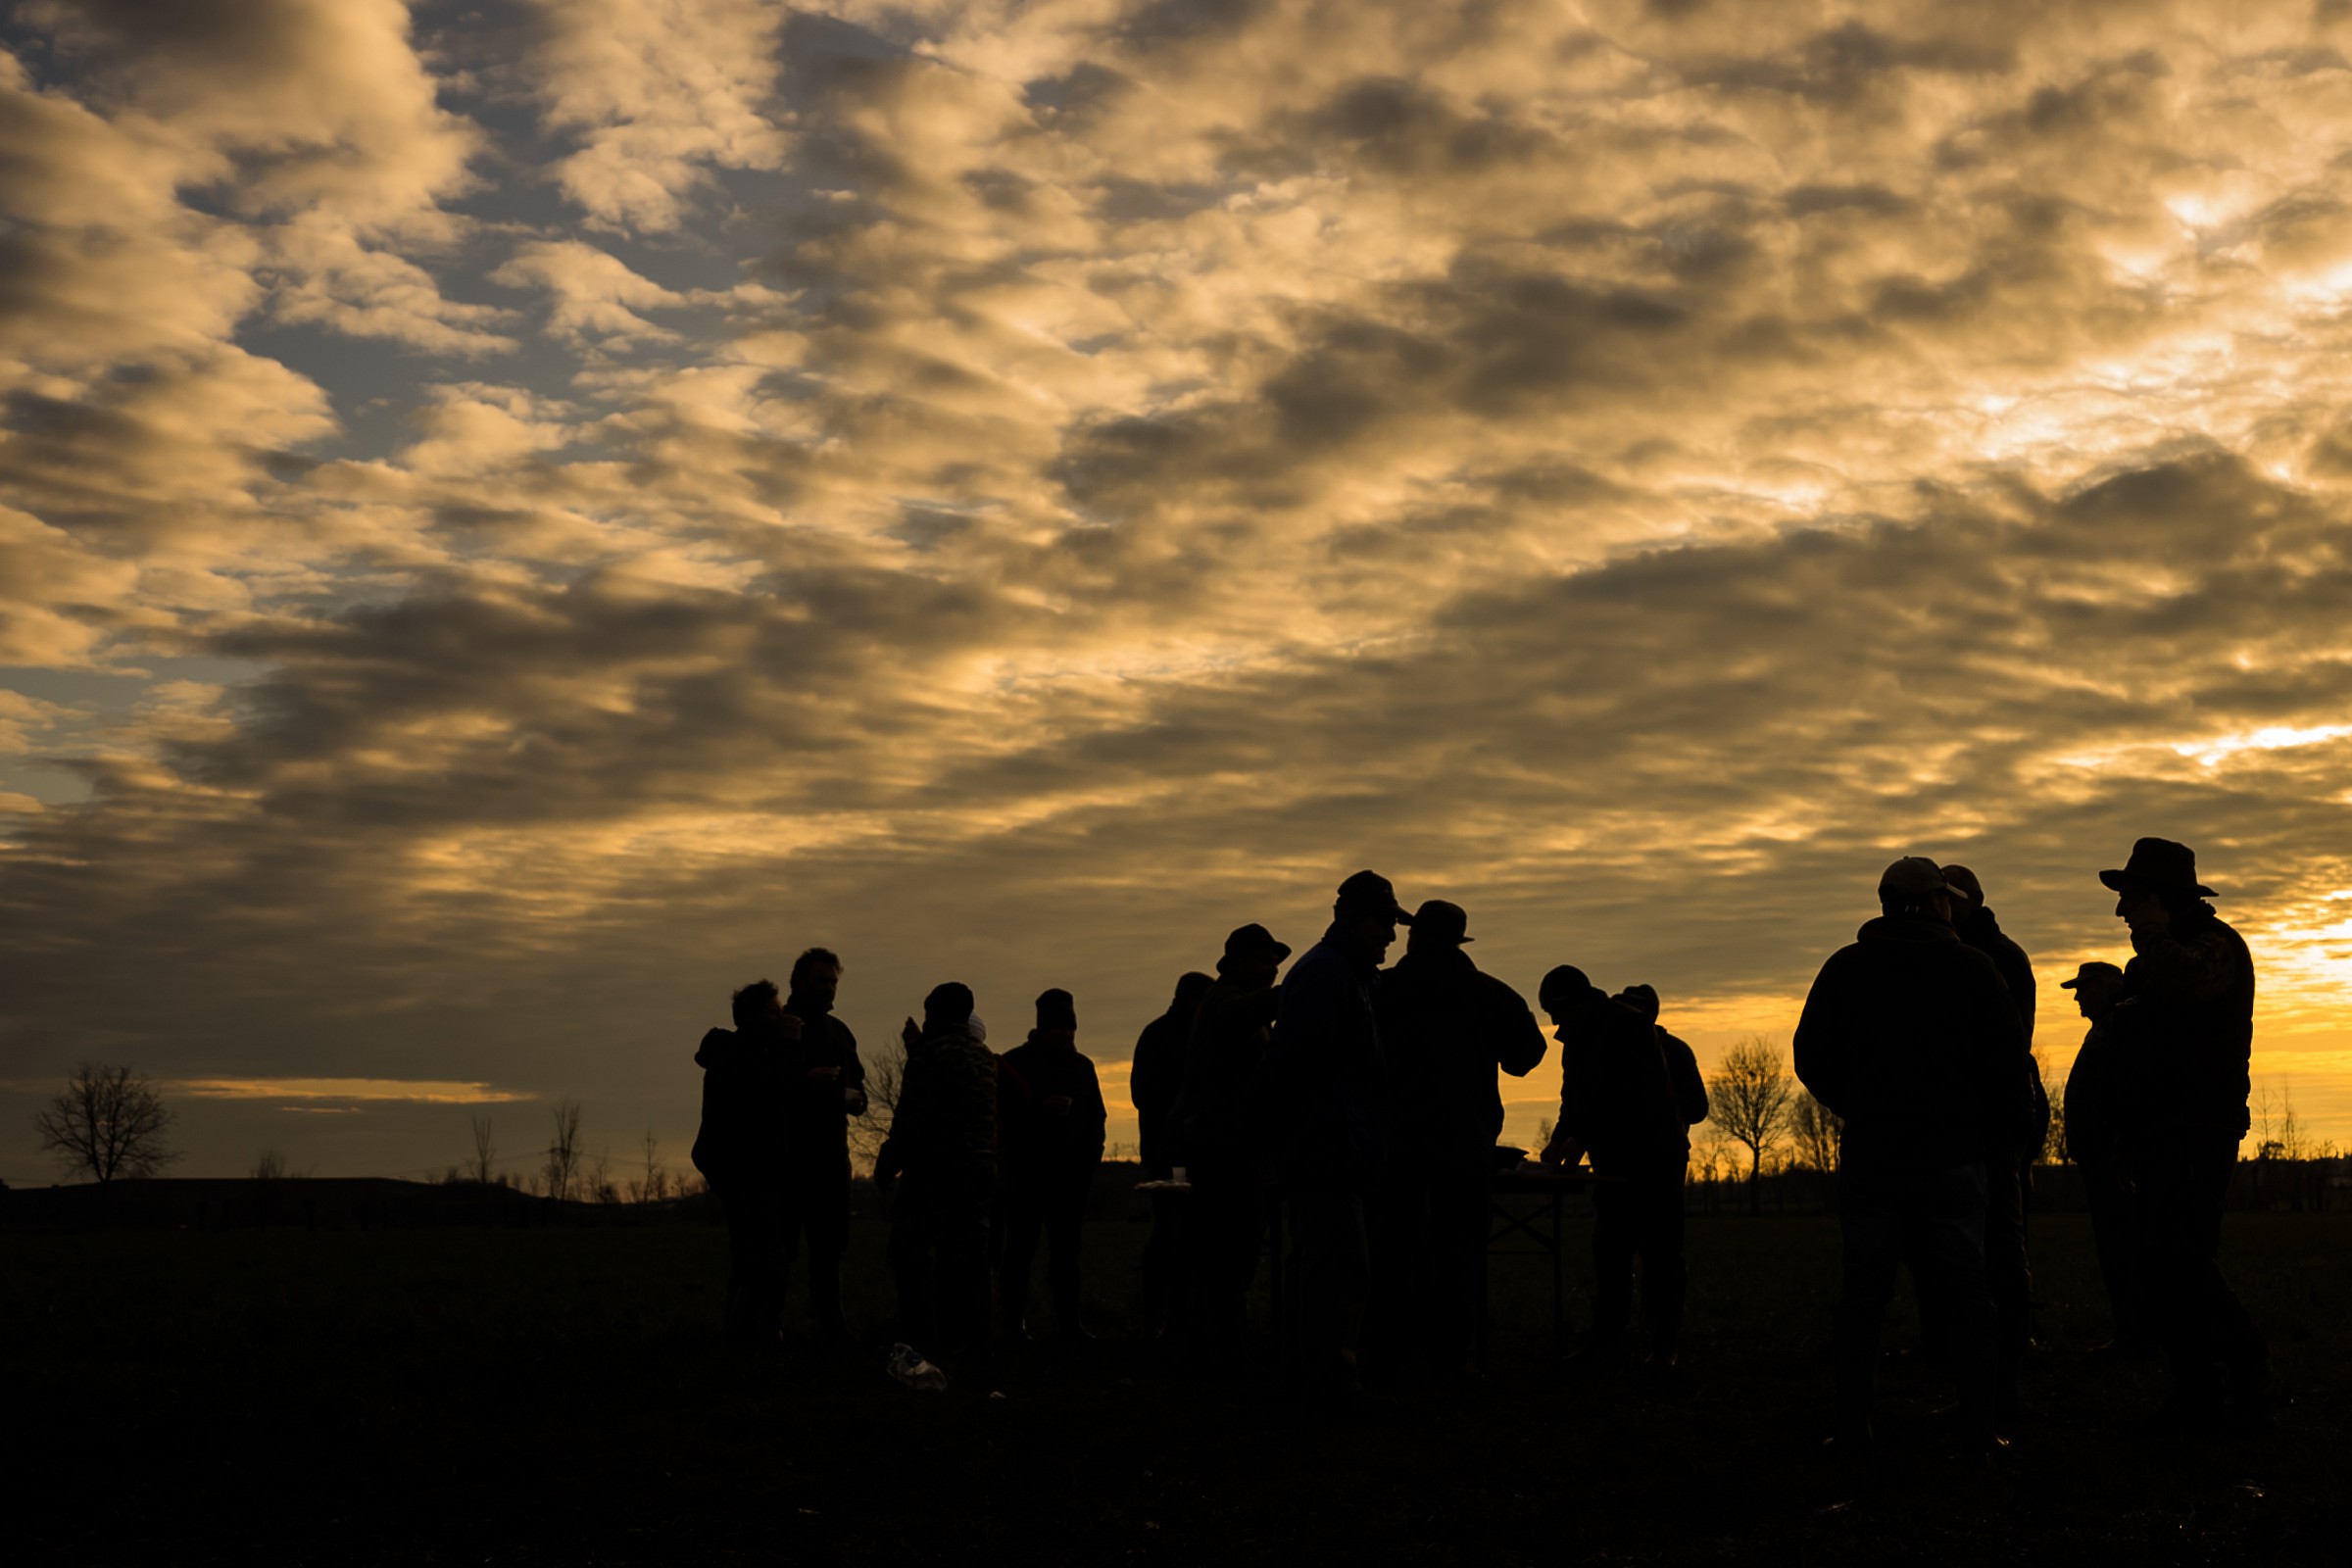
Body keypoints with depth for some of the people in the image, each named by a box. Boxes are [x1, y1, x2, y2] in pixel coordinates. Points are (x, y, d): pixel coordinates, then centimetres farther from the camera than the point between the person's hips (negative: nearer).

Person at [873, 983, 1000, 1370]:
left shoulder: (931, 1053, -9)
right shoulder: (987, 1058, 14)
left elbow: (911, 1120, -15)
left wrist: (885, 1167, -6)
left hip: (934, 1171, -7)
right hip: (982, 1172, 7)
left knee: (911, 1253, 1)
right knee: (967, 1258, 9)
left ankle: (918, 1339, -4)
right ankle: (971, 1343, 7)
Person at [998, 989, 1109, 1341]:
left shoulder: (1082, 1065, 14)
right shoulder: (1015, 1063, -1)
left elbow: (1096, 1116, 19)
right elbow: (1003, 1113, -7)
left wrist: (1091, 1155, 7)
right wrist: (1039, 1108, -20)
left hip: (1071, 1175, 4)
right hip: (1027, 1173, -4)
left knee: (1067, 1250, 6)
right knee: (1021, 1249, -3)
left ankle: (1069, 1322, 10)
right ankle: (1015, 1324, 0)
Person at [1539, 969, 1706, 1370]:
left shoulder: (1631, 1026, -15)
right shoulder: (1576, 1041, 11)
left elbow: (1628, 1095, -23)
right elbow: (1573, 1100, 13)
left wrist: (1581, 1138, -23)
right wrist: (1560, 1140, -5)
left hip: (1655, 1158, -7)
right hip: (1613, 1162, 8)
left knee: (1660, 1254, -3)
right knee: (1608, 1251, 4)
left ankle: (1665, 1344, 1)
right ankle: (1609, 1338, 7)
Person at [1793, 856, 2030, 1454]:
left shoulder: (1845, 967, 3)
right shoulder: (1973, 967, 1)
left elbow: (1812, 1058, 3)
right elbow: (2009, 1063, 0)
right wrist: (1990, 1132, 12)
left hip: (1870, 1154, 1)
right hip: (1953, 1154, -1)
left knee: (1862, 1291, 3)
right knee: (1964, 1291, 6)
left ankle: (1853, 1426, 1)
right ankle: (1982, 1424, 5)